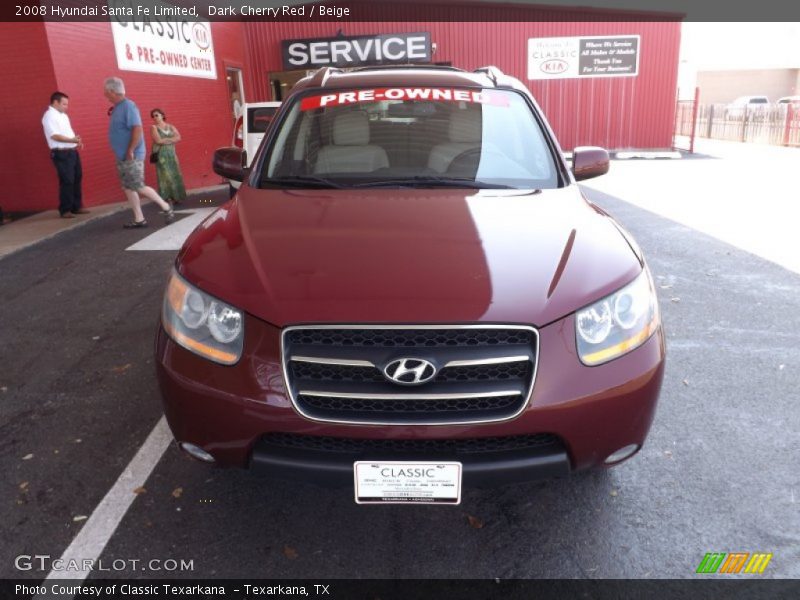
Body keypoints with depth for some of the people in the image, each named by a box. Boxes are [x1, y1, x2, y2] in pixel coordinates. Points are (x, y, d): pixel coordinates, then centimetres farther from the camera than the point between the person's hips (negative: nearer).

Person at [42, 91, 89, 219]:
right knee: (67, 181, -8)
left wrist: (77, 141, 5)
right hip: (61, 154, -9)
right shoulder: (49, 116, -10)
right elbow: (54, 136, -20)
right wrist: (72, 140, -29)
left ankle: (76, 207, 21)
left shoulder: (63, 115, 17)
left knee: (77, 179, 12)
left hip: (72, 152, 9)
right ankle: (65, 210, 1)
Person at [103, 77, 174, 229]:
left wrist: (130, 151, -23)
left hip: (131, 157, -10)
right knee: (128, 188, 9)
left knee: (139, 187, -8)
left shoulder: (128, 106, -15)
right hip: (122, 157, 10)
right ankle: (139, 219, 12)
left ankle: (166, 207, 4)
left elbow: (137, 129, -23)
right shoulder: (117, 107, 13)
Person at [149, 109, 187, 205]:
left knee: (175, 176, 1)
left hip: (172, 154, 4)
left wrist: (165, 140, -11)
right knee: (165, 176, -8)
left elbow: (178, 138, -2)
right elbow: (158, 140, -14)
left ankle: (176, 197, 6)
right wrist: (171, 139, -4)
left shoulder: (171, 127, 12)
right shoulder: (154, 128, 1)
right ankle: (166, 199, -7)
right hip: (160, 155, -4)